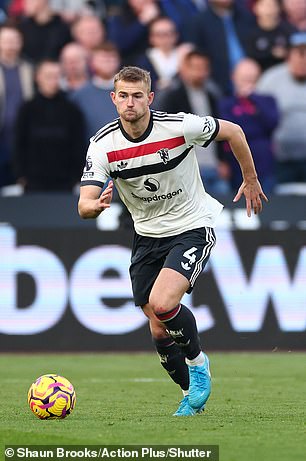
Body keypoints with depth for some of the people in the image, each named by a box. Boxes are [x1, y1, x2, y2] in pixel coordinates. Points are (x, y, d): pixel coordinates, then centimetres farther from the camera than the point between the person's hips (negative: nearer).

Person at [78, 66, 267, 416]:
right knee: (158, 330, 4)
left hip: (193, 227, -4)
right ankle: (192, 392, 28)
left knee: (161, 304, -26)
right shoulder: (103, 145, -14)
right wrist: (98, 205, -45)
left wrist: (251, 180, 8)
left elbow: (232, 132, -3)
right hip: (147, 235, 4)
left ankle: (197, 361, 2)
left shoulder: (180, 126, -21)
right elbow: (84, 206, -20)